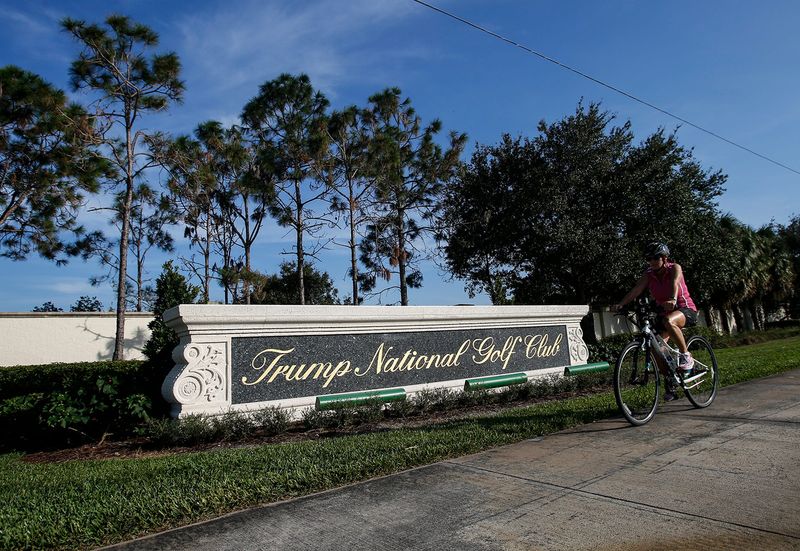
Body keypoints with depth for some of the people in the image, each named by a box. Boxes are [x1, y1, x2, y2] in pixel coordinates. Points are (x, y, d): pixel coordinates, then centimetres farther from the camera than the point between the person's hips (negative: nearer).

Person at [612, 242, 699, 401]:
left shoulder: (674, 268, -13)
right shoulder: (649, 274, -3)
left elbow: (674, 284, -34)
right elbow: (636, 289, -19)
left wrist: (673, 300, -56)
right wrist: (620, 304, -37)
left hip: (686, 310, -5)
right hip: (664, 312, 5)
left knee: (668, 321, -39)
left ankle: (686, 356, -19)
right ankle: (670, 383, 9)